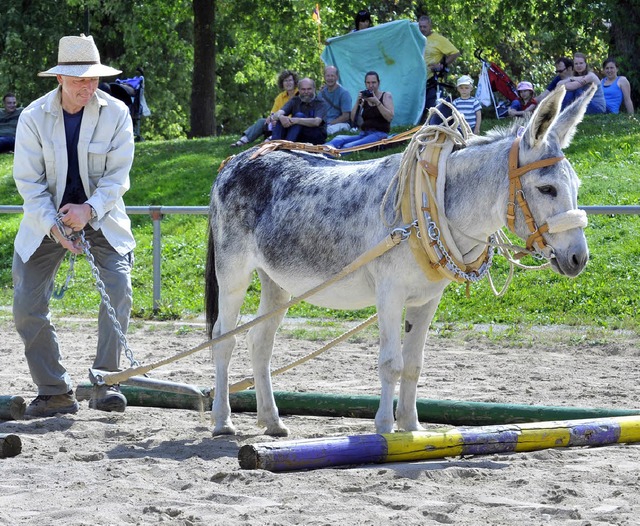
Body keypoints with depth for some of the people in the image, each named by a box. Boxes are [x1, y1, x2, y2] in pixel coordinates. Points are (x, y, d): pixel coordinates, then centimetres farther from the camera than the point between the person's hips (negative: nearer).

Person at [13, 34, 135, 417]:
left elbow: (119, 174, -10)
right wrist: (54, 226, -21)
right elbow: (28, 181, -10)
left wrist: (89, 209, -25)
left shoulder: (116, 113, -10)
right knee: (28, 306, -6)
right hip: (47, 220, 1)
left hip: (101, 216, 0)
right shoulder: (34, 117, -10)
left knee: (119, 292, -19)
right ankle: (56, 393, 5)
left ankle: (106, 382, -8)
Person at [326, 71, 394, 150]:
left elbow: (390, 117, -8)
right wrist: (358, 102, -5)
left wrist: (377, 102, -14)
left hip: (379, 134, -5)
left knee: (348, 147, -33)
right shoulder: (364, 99, 17)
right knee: (338, 139, -28)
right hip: (363, 134, 5)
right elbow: (353, 119, 8)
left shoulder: (386, 96, 7)